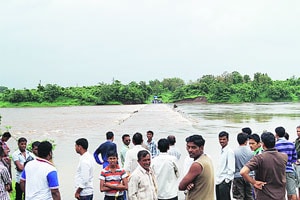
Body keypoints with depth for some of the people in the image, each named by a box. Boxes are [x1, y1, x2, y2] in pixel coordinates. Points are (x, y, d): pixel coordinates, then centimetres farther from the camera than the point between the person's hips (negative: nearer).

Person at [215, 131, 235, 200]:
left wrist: (226, 180, -16)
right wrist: (217, 179, 13)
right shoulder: (221, 151, 13)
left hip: (224, 182, -8)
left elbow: (231, 169, -17)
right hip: (218, 181, 8)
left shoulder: (229, 151, -12)